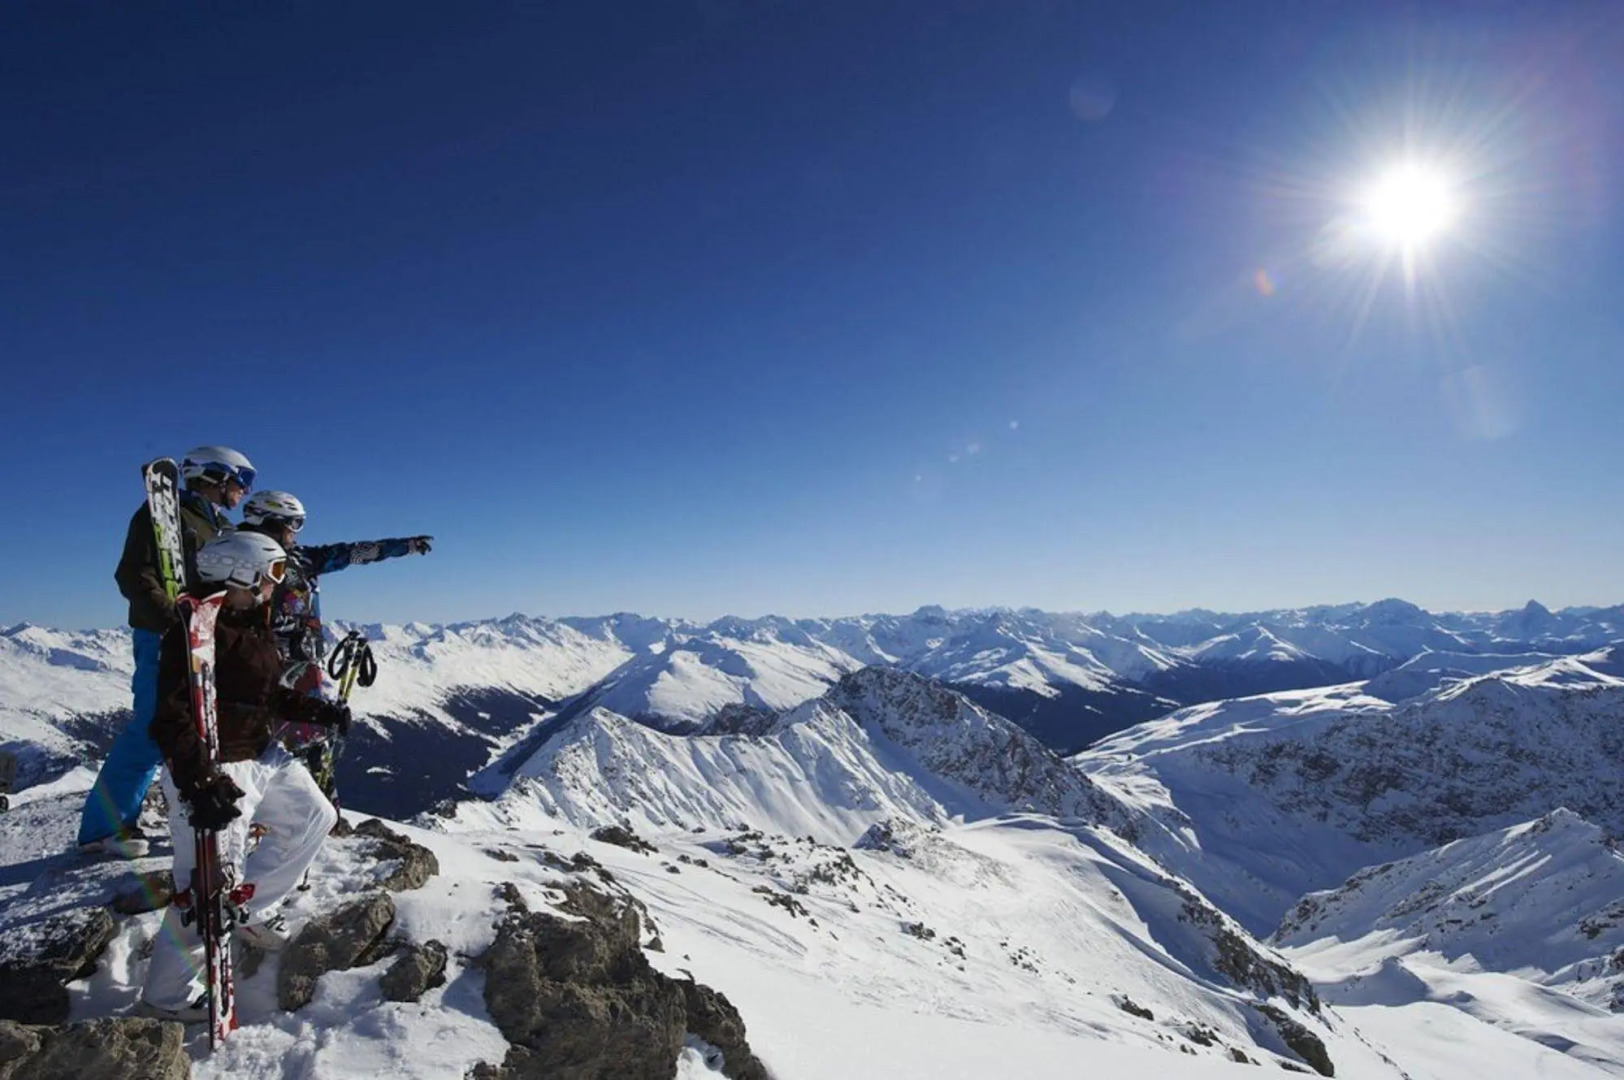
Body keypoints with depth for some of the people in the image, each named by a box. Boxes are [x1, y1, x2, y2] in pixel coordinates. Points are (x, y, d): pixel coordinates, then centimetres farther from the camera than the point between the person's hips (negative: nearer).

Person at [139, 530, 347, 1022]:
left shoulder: (250, 624, 6)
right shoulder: (195, 632, -22)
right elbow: (171, 718, -28)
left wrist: (319, 711, 13)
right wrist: (199, 785, -36)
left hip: (263, 755, 10)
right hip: (214, 770, -10)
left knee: (314, 817, 20)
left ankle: (250, 908, 30)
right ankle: (166, 995, 20)